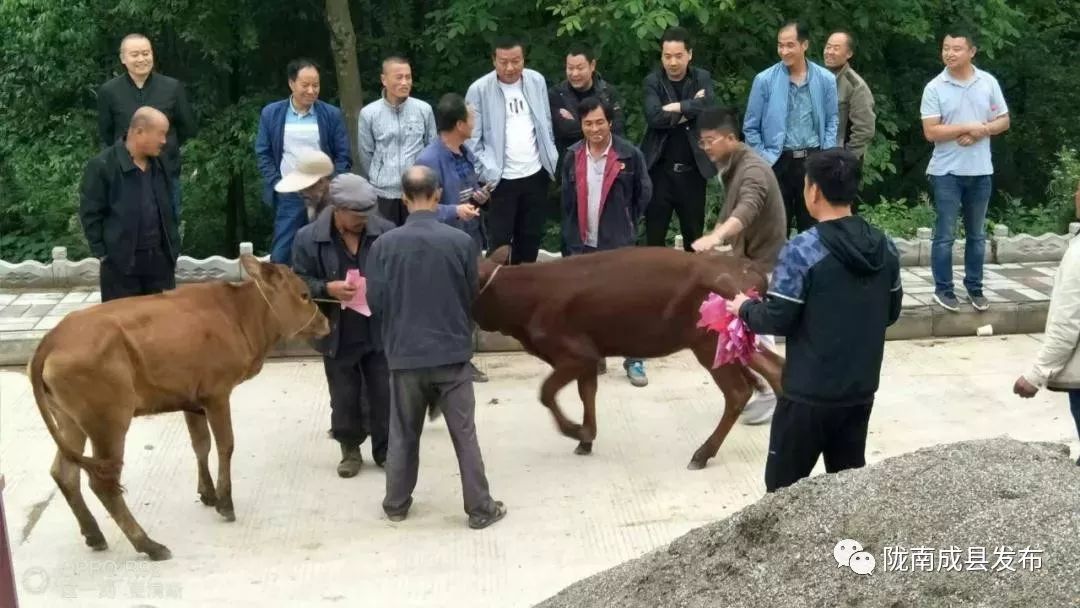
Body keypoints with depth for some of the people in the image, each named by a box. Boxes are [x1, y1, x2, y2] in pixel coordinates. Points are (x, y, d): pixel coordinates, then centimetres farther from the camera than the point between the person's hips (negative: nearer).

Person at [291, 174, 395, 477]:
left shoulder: (385, 231, -9)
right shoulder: (308, 238, -10)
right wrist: (328, 289, -22)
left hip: (380, 331, 1)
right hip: (338, 335, 0)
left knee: (384, 395, 10)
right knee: (345, 398, 13)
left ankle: (385, 449, 27)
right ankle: (350, 450, 31)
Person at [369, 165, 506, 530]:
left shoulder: (384, 245, -9)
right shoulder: (461, 241, -10)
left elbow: (375, 302, -1)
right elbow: (473, 297, 2)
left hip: (404, 354, 1)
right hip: (452, 352, -1)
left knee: (403, 434, 16)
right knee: (464, 434, 7)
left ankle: (396, 504, 27)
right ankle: (480, 508, 13)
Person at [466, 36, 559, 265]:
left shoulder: (537, 81, 2)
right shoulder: (479, 90, -11)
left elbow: (546, 127, 10)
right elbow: (472, 139, -9)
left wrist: (555, 164, 4)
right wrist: (487, 174, -15)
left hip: (536, 174, 4)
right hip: (502, 179, -4)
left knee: (531, 237, 15)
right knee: (500, 240, 2)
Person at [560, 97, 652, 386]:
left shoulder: (629, 154, -9)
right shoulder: (572, 156, 0)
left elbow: (644, 193, 2)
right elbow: (567, 199, 9)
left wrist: (627, 223, 7)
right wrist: (572, 237, 8)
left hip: (618, 243, -3)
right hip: (583, 243, 3)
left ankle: (634, 360, 10)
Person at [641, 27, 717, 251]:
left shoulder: (702, 78, 4)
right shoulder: (653, 81, 0)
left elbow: (710, 107, -16)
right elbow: (654, 117, -16)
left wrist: (677, 107, -14)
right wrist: (691, 109, -11)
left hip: (692, 170, 1)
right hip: (660, 169, -1)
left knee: (694, 236, 11)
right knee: (654, 236, 3)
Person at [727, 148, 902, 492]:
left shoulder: (802, 251, -19)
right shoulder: (884, 248, 2)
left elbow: (777, 320, -15)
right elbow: (891, 313, 12)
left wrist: (743, 308, 4)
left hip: (810, 393, -6)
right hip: (862, 389, 6)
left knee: (783, 488, 6)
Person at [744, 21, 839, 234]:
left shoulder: (826, 79, 0)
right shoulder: (764, 80, -5)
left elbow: (832, 121, 10)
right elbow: (751, 127, 2)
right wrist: (764, 159, -4)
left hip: (813, 161, 1)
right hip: (778, 162, -1)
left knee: (812, 227, 9)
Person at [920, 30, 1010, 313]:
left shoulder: (988, 82, 1)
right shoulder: (934, 88, -7)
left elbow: (1004, 121, 5)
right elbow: (931, 132, -12)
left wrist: (982, 131, -14)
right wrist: (968, 127, -16)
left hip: (980, 171, 3)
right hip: (947, 172, -3)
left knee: (977, 234, 12)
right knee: (945, 235, 1)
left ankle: (974, 287, 23)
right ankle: (943, 289, 11)